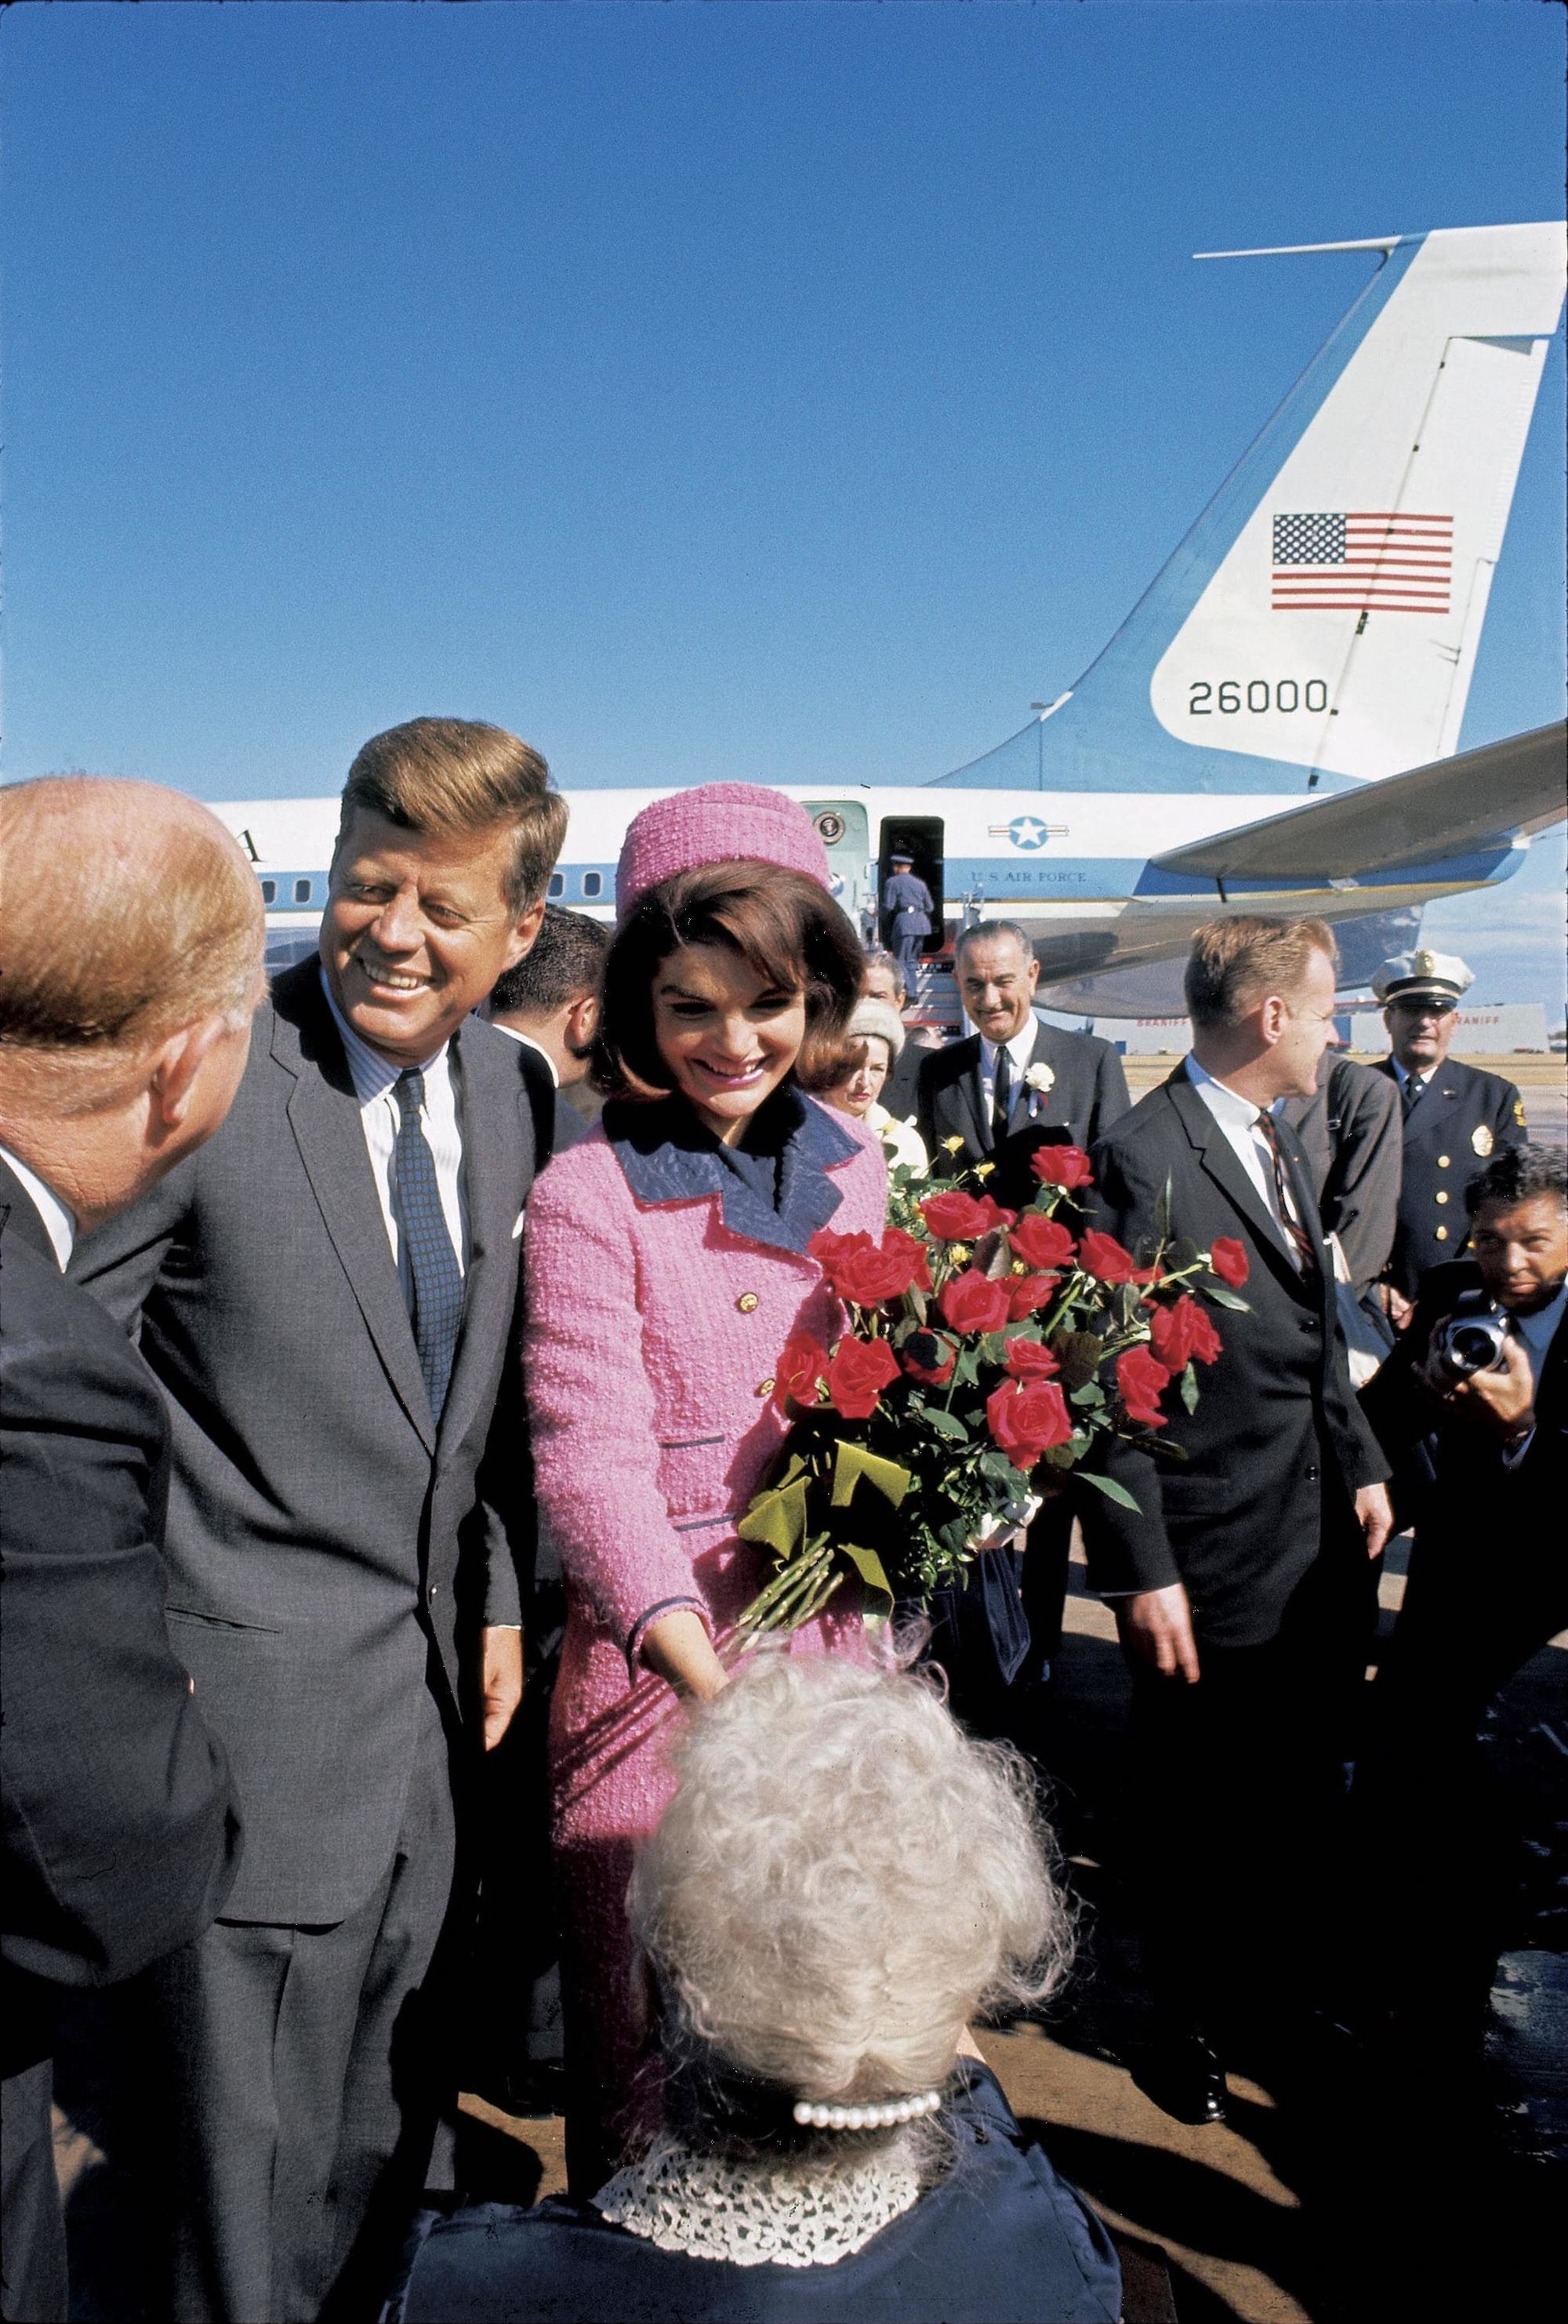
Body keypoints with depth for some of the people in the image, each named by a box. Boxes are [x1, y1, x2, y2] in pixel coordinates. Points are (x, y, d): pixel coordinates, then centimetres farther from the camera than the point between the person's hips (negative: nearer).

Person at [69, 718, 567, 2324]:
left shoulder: (497, 1085, 4)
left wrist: (496, 1602, 11)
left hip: (433, 1704, 7)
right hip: (265, 1710, -6)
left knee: (387, 2143, 23)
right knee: (259, 2174, 11)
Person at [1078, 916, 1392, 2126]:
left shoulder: (1280, 1140, 10)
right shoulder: (1142, 1161, -20)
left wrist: (1365, 1465, 13)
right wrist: (1143, 1573, -21)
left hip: (1322, 1542, 9)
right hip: (1215, 1561, -8)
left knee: (1306, 1793, 24)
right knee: (1194, 1809, 12)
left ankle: (1287, 1981, 47)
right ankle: (1189, 2023, 35)